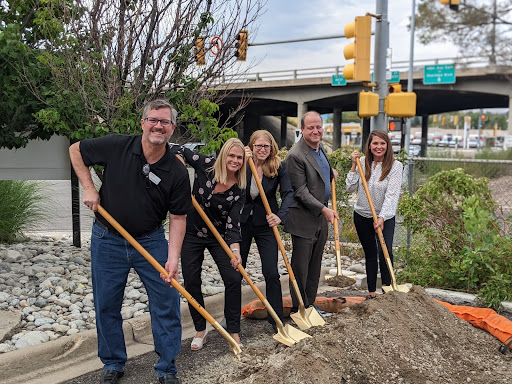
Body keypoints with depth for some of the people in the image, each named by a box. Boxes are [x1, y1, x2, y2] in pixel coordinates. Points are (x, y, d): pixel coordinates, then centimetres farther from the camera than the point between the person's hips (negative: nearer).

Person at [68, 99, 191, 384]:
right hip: (108, 240, 0)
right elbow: (76, 150, 2)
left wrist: (173, 257, -17)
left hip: (151, 241, 0)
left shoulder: (177, 172, -12)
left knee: (167, 304, 2)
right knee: (106, 306, 10)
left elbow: (178, 217, -7)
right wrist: (89, 187, -7)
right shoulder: (116, 147, -13)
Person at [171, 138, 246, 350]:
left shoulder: (239, 189, -11)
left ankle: (233, 331, 6)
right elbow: (178, 149, -3)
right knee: (191, 281, 2)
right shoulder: (206, 166, -14)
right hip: (192, 234, 0)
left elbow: (233, 222, -16)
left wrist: (235, 249, -29)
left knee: (234, 279, -9)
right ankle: (200, 330, 20)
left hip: (220, 237, 0)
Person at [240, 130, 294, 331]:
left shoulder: (279, 167, -9)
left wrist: (280, 216, -36)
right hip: (242, 222, 1)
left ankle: (277, 320, 9)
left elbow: (288, 193, -19)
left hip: (265, 224, -1)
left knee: (271, 273, -4)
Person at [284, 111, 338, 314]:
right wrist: (324, 209, -25)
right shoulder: (296, 156, -19)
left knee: (315, 266, 17)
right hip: (304, 219, -9)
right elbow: (300, 191, -21)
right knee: (300, 266, 1)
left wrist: (331, 172, 17)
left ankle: (310, 304, 29)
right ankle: (299, 309, 13)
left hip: (321, 218, 9)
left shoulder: (320, 148, 10)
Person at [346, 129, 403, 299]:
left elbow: (392, 194, -19)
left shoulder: (395, 166, -11)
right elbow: (350, 188, -1)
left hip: (385, 217, -3)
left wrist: (382, 218, -28)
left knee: (385, 253, -15)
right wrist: (354, 166, -9)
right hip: (362, 215, 3)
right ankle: (372, 292, 22)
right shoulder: (363, 162, 0)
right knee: (370, 254, 12)